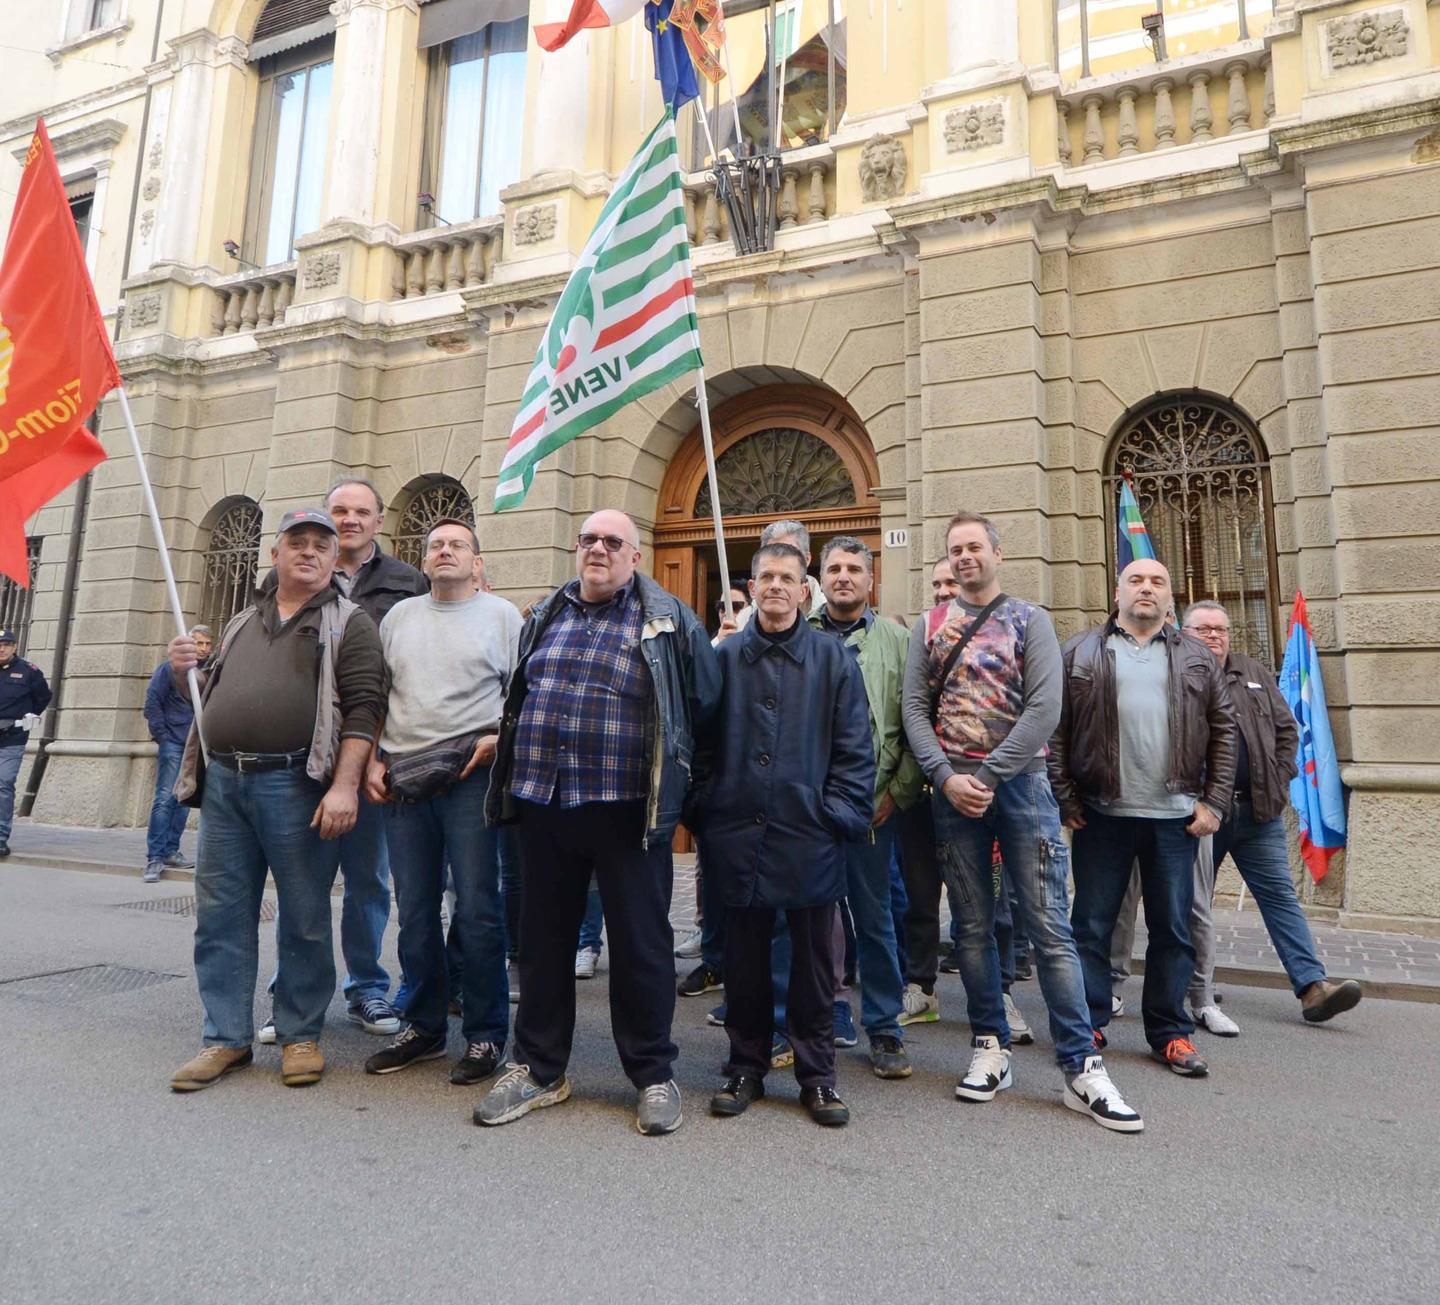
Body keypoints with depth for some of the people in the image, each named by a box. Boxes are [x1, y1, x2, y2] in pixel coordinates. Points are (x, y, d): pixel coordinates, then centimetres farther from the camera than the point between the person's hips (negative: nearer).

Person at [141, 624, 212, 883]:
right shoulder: (170, 668, -3)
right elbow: (152, 702, -4)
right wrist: (161, 736, -7)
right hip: (173, 743, -4)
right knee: (165, 799, -6)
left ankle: (171, 850, 20)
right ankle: (155, 857, -1)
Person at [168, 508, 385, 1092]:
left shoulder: (348, 623, 1)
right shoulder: (242, 623, 20)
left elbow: (362, 708, -9)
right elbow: (213, 695, 27)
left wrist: (345, 785, -19)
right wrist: (185, 671, 5)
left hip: (295, 784, -5)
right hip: (223, 781, 6)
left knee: (304, 917, 4)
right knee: (220, 913, 9)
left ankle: (301, 1035, 19)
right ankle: (227, 1037, 23)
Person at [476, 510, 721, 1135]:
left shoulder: (668, 622, -1)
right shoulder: (545, 616, 13)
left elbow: (703, 701, 2)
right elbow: (517, 697, 25)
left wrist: (667, 766, 4)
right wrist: (512, 753, 18)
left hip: (628, 810, -4)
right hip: (543, 805, 5)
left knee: (641, 941, 5)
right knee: (543, 938, 14)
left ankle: (653, 1074, 22)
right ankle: (537, 1068, 31)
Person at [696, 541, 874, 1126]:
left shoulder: (832, 658, 4)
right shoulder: (725, 657, 8)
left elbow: (854, 748, 1)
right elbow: (702, 742, 9)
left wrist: (838, 814, -7)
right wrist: (706, 811, 1)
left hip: (809, 837, -1)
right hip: (738, 836, 1)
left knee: (813, 961, 10)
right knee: (744, 960, 12)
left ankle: (817, 1075, 25)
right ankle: (745, 1068, 29)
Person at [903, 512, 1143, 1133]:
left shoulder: (1030, 620, 3)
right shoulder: (929, 627, 11)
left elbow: (1044, 709, -8)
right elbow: (915, 709, 3)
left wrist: (988, 777, -13)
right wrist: (947, 778, -10)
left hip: (1021, 784, -2)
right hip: (953, 790, 3)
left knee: (1050, 926, -2)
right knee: (974, 926, 10)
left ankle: (1082, 1069, 6)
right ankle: (991, 1048, 22)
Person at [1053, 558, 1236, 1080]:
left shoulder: (1195, 657, 11)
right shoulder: (1080, 653, 3)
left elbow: (1223, 729, 10)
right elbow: (1056, 730, 0)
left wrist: (1214, 802, 2)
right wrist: (1066, 799, -5)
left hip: (1175, 816, 2)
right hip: (1102, 814, -2)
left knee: (1173, 928, 10)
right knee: (1092, 924, 6)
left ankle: (1170, 1033, 24)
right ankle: (1087, 1026, 19)